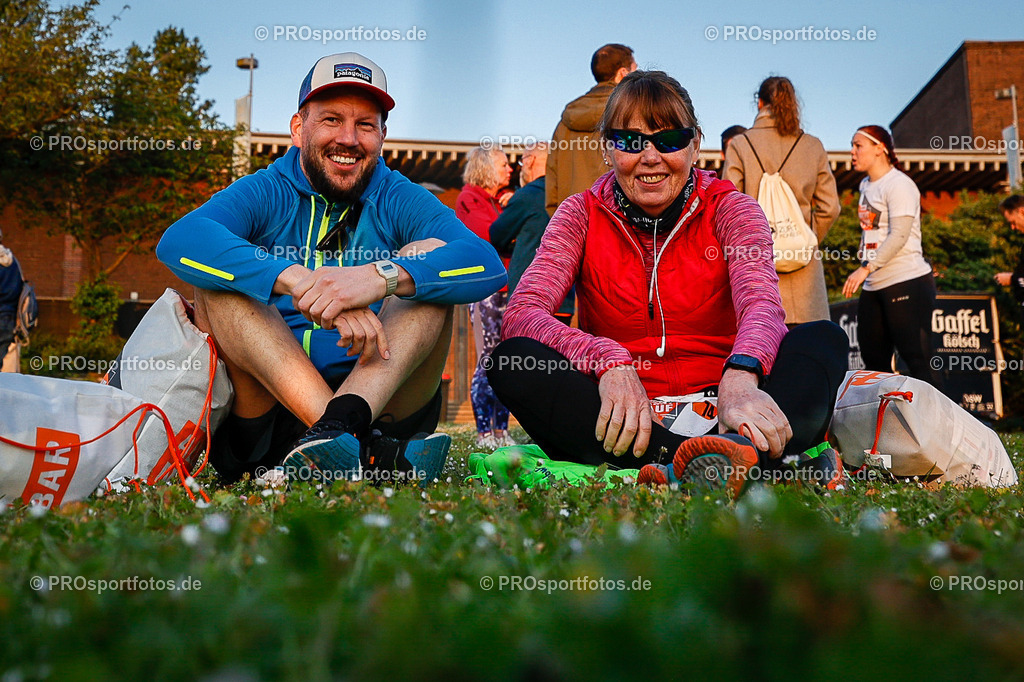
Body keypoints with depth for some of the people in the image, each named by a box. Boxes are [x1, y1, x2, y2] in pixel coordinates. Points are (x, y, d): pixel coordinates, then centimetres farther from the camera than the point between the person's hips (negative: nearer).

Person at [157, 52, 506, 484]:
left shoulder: (400, 201, 7)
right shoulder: (264, 194, 5)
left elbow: (487, 265, -14)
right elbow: (178, 241, -18)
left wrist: (383, 277, -32)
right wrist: (298, 279, -33)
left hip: (382, 406, 0)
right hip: (266, 415, 0)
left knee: (430, 255, -12)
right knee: (222, 274, -17)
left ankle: (336, 427, -37)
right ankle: (369, 451, -34)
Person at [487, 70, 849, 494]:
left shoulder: (729, 208, 3)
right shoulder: (582, 215, 3)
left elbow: (761, 303, -17)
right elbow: (521, 313, -14)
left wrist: (740, 378, -42)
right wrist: (611, 365, -34)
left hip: (714, 408, 1)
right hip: (621, 414, 0)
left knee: (824, 341, -22)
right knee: (513, 361, -26)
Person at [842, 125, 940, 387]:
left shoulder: (898, 184, -9)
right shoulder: (866, 185, 17)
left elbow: (899, 235, -18)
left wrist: (865, 269, -24)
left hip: (907, 282, -9)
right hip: (874, 287, 9)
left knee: (917, 360, -9)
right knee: (874, 360, 9)